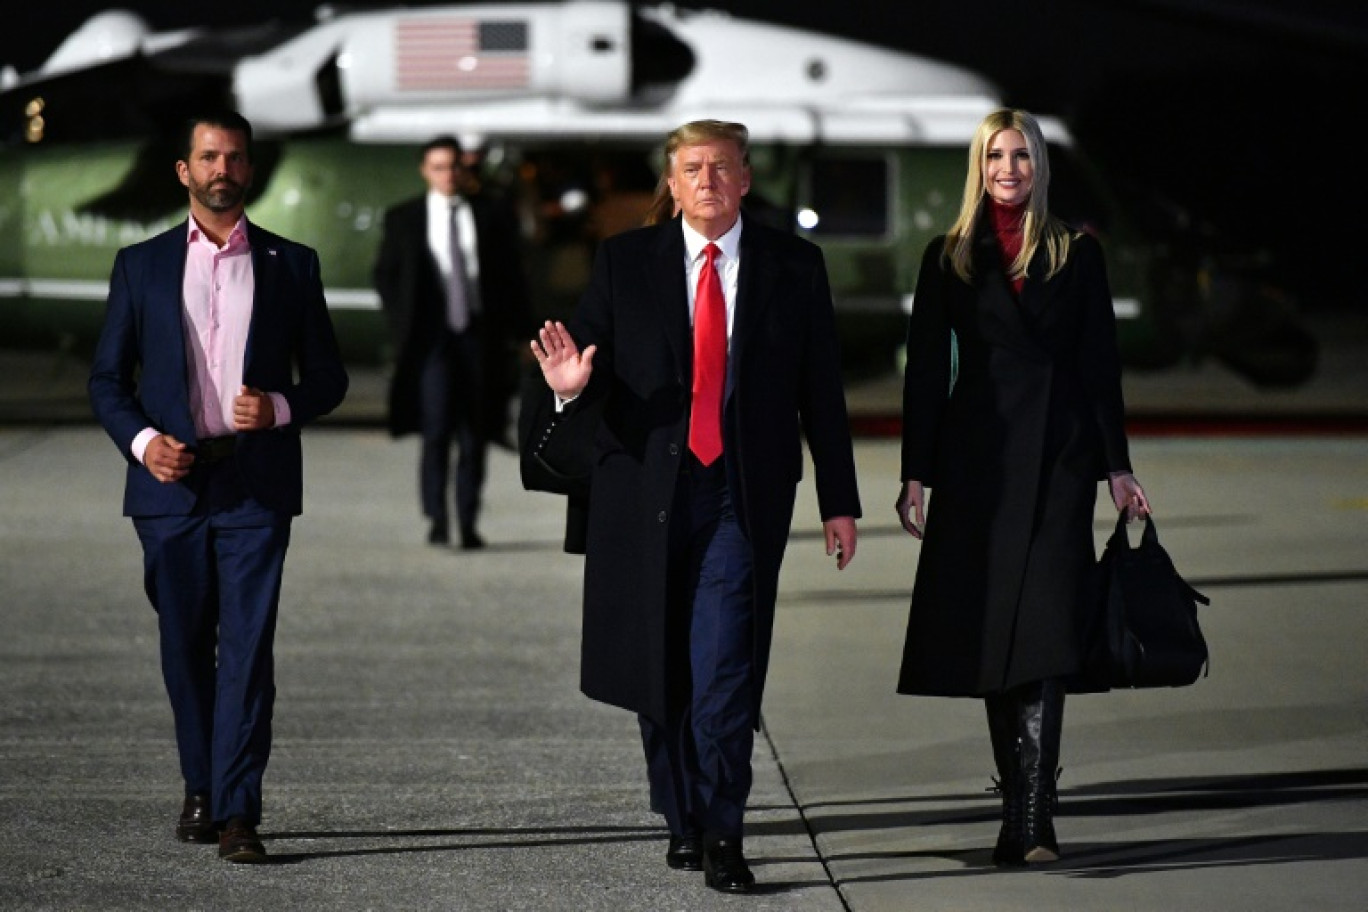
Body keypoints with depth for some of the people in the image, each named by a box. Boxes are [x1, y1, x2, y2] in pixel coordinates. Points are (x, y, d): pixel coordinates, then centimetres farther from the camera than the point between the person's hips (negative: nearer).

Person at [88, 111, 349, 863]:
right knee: (185, 646, 9)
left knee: (248, 646, -9)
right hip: (171, 486, 1)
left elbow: (328, 376, 10)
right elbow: (108, 378, 9)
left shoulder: (291, 265, 7)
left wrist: (280, 407, -11)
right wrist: (141, 440, -8)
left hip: (257, 486, -1)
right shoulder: (141, 265, 8)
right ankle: (201, 785, 27)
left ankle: (238, 814, -10)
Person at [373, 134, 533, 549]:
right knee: (436, 428, -16)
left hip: (478, 335, 1)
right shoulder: (403, 219, 6)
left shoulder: (491, 217, 7)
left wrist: (514, 330, 4)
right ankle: (437, 518, -13)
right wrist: (403, 324, 2)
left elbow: (512, 277, 11)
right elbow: (385, 275, 12)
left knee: (474, 435, 4)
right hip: (432, 337, -1)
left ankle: (468, 524, 10)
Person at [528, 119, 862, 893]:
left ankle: (722, 836, -10)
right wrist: (573, 387, -23)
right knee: (659, 670, 8)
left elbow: (822, 389, 8)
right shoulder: (625, 262, 5)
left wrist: (839, 500, 6)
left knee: (725, 667, -13)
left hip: (744, 495, -2)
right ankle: (683, 821, 24)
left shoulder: (794, 266, 5)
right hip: (648, 491, 2)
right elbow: (597, 372, 2)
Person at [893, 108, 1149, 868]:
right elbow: (926, 370, 6)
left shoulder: (1077, 255, 7)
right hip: (976, 457, 2)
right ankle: (1025, 813, 11)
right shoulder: (949, 259, 8)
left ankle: (1031, 818, -18)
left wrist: (1118, 468, 2)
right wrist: (916, 475, 0)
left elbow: (1101, 363, 7)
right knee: (990, 635, 3)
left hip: (1058, 458, -2)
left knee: (1043, 634, -13)